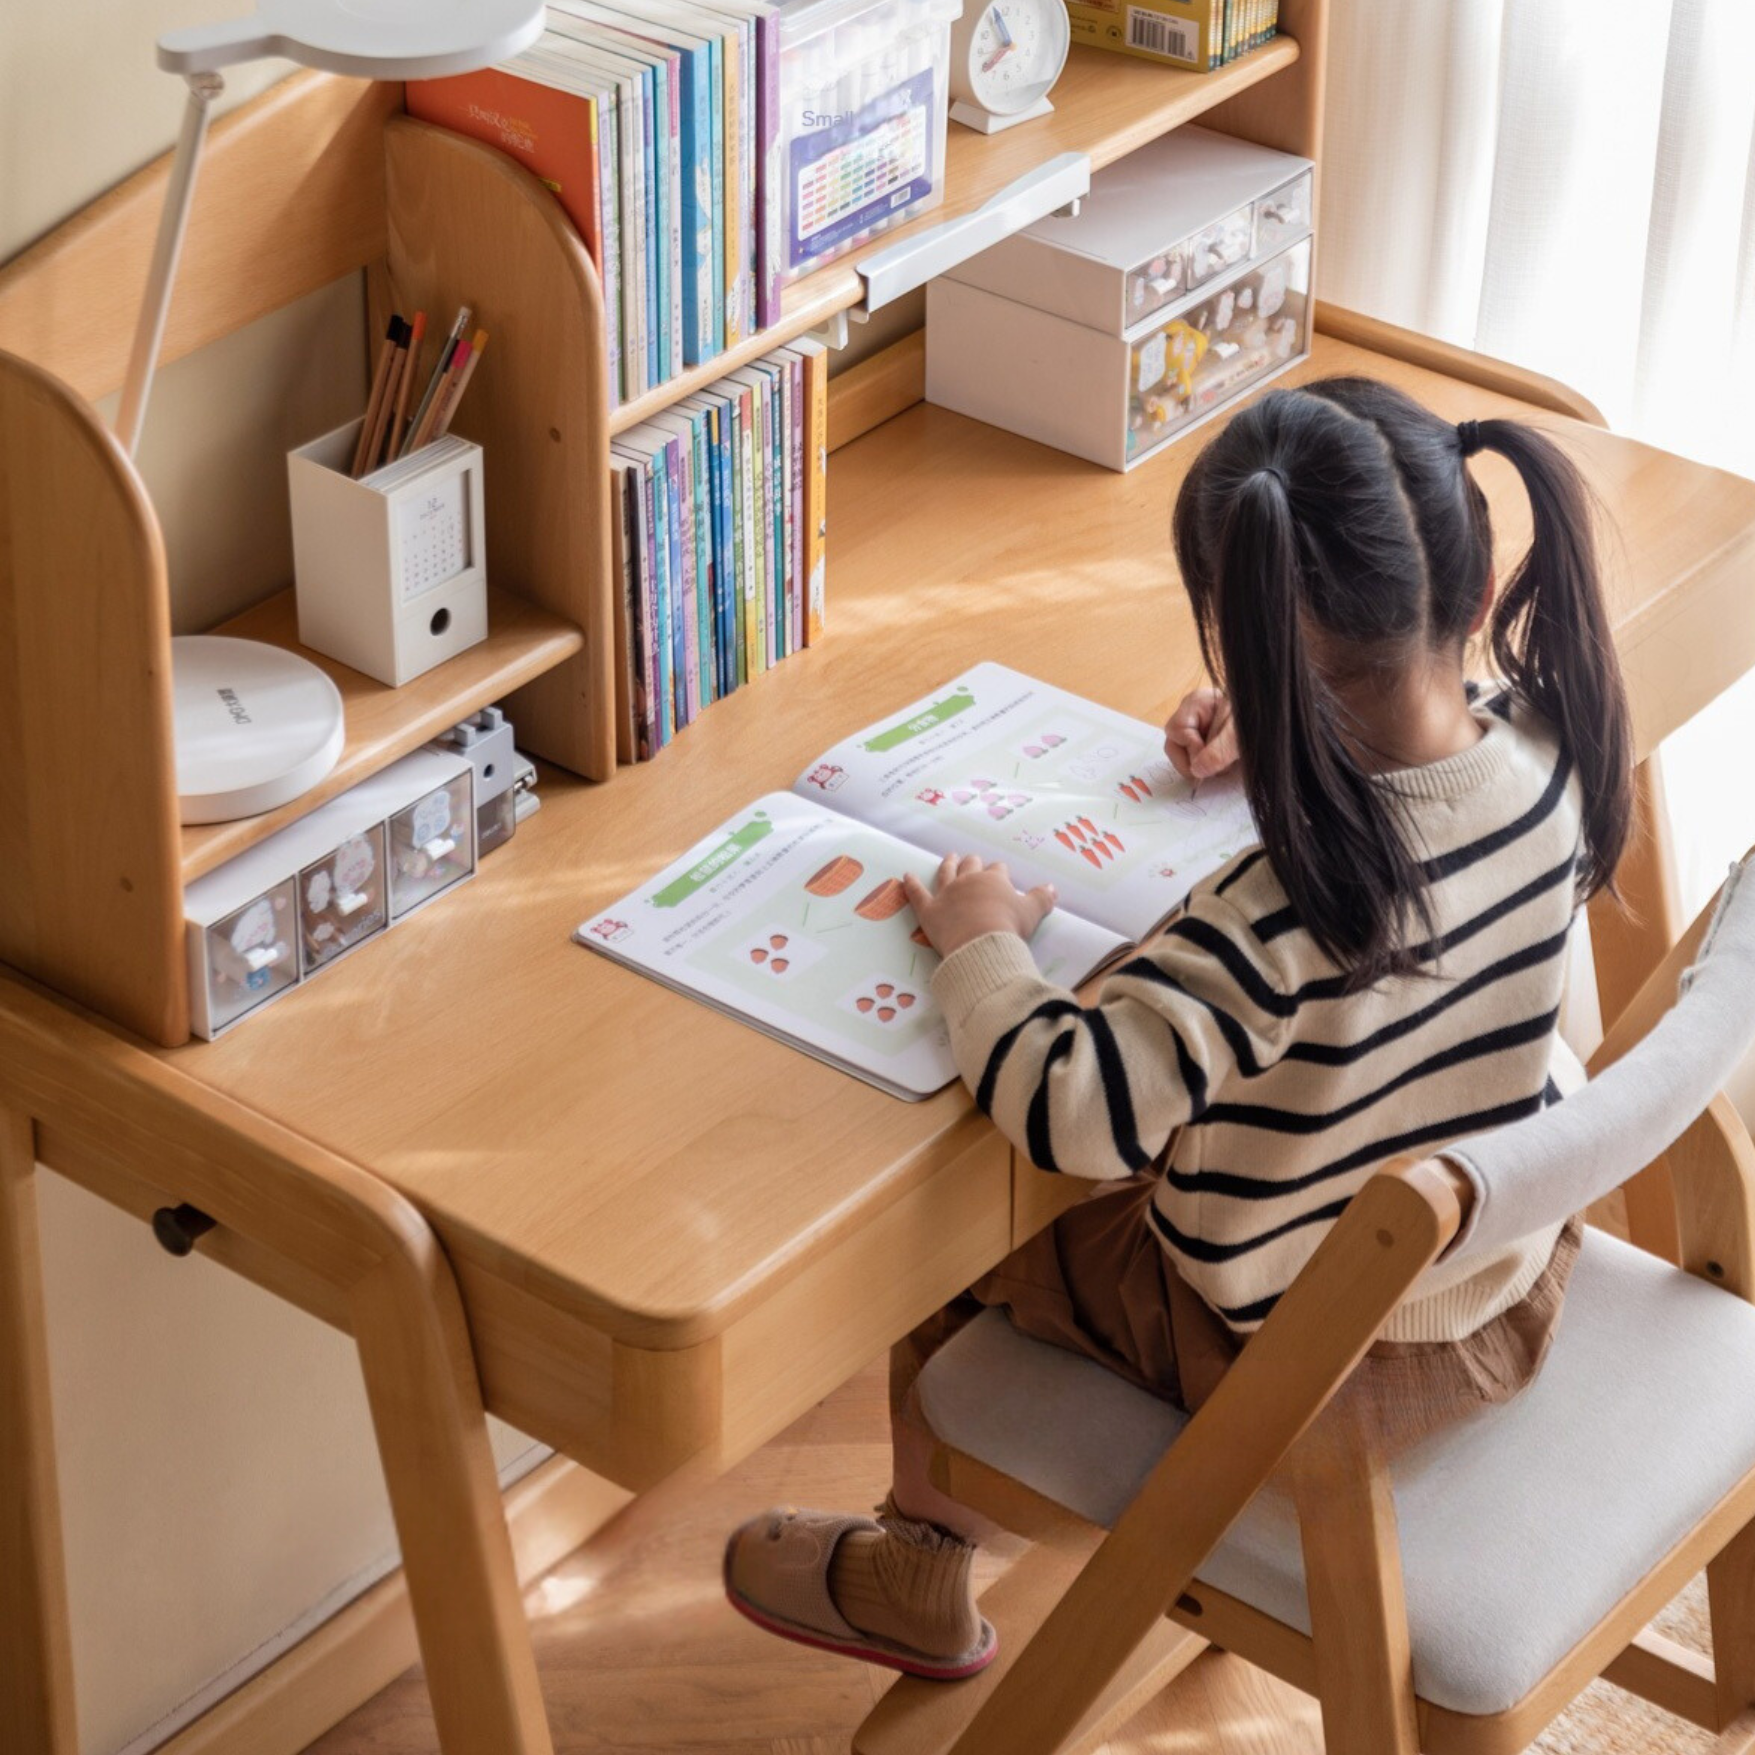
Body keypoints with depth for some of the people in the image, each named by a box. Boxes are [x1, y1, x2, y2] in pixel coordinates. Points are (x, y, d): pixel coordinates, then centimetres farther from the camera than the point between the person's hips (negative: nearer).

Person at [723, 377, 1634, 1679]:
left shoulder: (1286, 914, -38)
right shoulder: (1548, 757, -16)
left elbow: (1072, 1110, -40)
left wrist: (981, 946, -23)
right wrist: (1286, 740, 1)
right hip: (1516, 1292, 7)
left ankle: (921, 1592, 39)